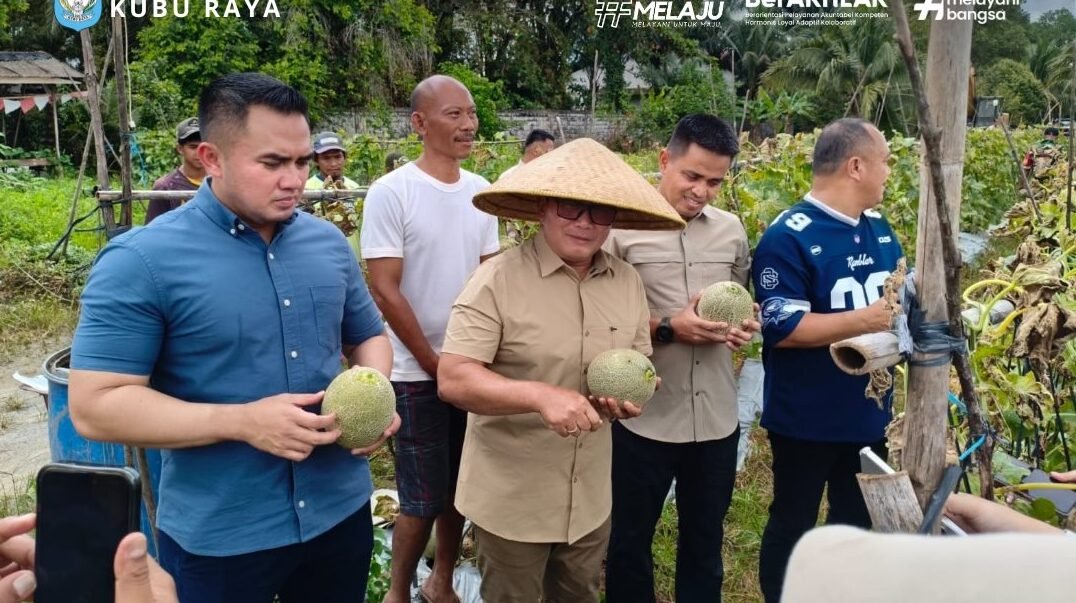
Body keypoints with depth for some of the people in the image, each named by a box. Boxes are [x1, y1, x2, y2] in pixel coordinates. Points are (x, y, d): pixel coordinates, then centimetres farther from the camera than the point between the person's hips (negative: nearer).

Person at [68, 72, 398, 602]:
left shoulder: (328, 242, 2)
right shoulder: (141, 261, -13)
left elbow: (367, 337, 15)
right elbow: (95, 406, -15)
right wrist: (242, 422, -24)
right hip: (218, 538, -4)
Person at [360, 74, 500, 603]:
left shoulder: (480, 192, 4)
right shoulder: (390, 193, -13)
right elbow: (385, 292, -14)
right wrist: (436, 366, -11)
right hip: (417, 374, -5)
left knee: (460, 490, 16)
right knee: (423, 499, 3)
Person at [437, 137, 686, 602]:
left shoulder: (628, 282, 1)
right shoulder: (498, 279, -17)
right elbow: (452, 379, -21)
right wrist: (540, 395, -34)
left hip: (590, 498, 5)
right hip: (510, 499, -5)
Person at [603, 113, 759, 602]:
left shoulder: (731, 230, 6)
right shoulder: (622, 227, -10)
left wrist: (744, 325, -3)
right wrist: (667, 328, -20)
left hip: (717, 418, 4)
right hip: (644, 419, -4)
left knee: (705, 539, 21)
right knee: (630, 540, 15)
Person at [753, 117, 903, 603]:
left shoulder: (878, 227, 6)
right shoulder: (787, 237, -18)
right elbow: (781, 329, -23)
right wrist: (866, 319, -25)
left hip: (869, 412, 7)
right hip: (806, 420, -7)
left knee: (859, 521, 21)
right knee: (792, 525, 11)